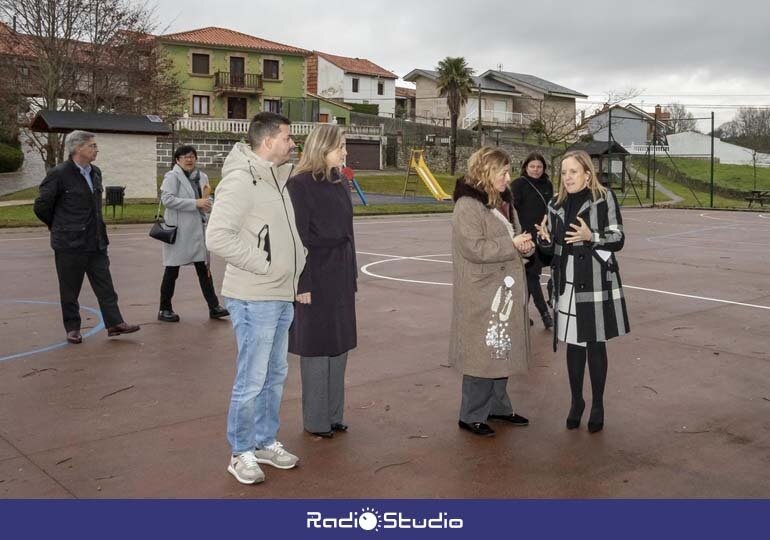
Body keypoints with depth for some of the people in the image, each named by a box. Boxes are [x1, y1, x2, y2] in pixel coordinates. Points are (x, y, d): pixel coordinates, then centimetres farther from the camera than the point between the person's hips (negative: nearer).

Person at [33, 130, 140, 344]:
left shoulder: (95, 173, 9)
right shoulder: (59, 174, -11)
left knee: (105, 285, 4)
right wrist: (59, 227, 5)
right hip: (70, 243, -6)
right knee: (70, 289, 5)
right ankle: (72, 328, 16)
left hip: (96, 242, 6)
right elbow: (41, 206, -6)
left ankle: (114, 323, 7)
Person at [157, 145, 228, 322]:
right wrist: (195, 203, -23)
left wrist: (206, 198, -5)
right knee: (172, 270, 4)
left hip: (198, 229, 5)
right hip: (178, 230, -5)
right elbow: (167, 199, -21)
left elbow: (208, 207, 19)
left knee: (204, 268, 6)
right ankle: (164, 309, 14)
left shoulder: (202, 177, 12)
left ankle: (214, 307, 10)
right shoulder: (172, 176, -6)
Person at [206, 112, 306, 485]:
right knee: (251, 381, 0)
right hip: (254, 299, -9)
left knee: (275, 375, 17)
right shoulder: (240, 180, -16)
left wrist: (294, 265, 9)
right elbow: (218, 236, -25)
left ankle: (265, 442, 31)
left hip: (282, 297, 9)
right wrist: (260, 263, -19)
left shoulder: (278, 177, 12)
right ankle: (241, 453, 16)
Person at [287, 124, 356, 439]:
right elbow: (298, 238, -14)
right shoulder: (301, 185, -11)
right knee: (316, 347, 2)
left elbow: (346, 232, 13)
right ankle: (315, 420, 15)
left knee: (339, 345, 12)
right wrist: (302, 284, -16)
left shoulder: (340, 183, 11)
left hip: (341, 275, 7)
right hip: (315, 275, -7)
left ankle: (334, 414, 24)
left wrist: (352, 278, 13)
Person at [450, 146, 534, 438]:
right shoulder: (467, 206, -15)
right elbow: (474, 248, -23)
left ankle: (497, 405, 30)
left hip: (505, 291, 9)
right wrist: (512, 245, -17)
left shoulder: (503, 201, 14)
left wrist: (524, 245, 0)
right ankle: (472, 415, 10)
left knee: (502, 351, 15)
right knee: (482, 353, -2)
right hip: (481, 296, -9)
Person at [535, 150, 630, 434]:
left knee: (595, 344, 4)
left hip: (597, 283, -3)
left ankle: (597, 405, 19)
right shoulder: (557, 204, 7)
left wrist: (591, 236, -23)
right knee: (574, 344, 9)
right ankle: (576, 401, 25)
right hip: (567, 284, 4)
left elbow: (618, 240, -7)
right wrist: (544, 238, -10)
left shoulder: (604, 199, -5)